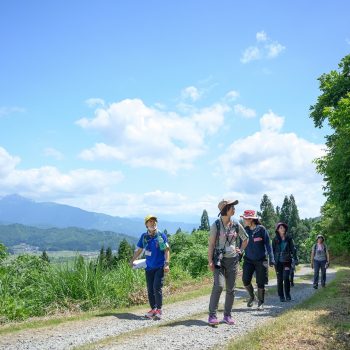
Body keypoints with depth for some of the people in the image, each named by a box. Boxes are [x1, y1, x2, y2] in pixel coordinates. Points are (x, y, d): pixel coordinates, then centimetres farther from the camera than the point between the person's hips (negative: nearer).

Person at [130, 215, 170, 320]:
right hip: (149, 267, 4)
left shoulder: (161, 235, -5)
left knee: (157, 288, -9)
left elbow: (166, 250, -4)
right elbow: (139, 250, 15)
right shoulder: (144, 236, 4)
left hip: (160, 267, -4)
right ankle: (153, 309, 20)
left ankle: (159, 310, 2)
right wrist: (132, 261, 15)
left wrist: (167, 263, -12)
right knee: (150, 289, 8)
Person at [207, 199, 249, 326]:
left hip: (233, 260, 4)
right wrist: (210, 261, -12)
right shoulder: (216, 225, -6)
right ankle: (212, 315, -11)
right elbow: (211, 244, -6)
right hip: (219, 259, -4)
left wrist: (240, 250, 9)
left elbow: (245, 239, 22)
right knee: (219, 285, -18)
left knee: (231, 289, 6)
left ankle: (227, 315, 18)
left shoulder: (236, 225, 5)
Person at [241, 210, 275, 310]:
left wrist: (271, 258, -10)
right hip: (248, 259, 3)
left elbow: (268, 244, -7)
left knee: (260, 282, 2)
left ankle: (261, 302, 22)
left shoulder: (261, 229, -10)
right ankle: (252, 297, 20)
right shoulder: (245, 230, -1)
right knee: (245, 280, -8)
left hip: (261, 260, -3)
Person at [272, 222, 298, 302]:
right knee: (280, 279, 2)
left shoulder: (289, 238, 4)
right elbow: (273, 250, 4)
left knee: (286, 278, -12)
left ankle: (287, 295, 2)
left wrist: (295, 259, -2)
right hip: (278, 261, 1)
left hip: (287, 261, 0)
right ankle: (281, 296, 13)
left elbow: (293, 249, 6)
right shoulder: (275, 239, 3)